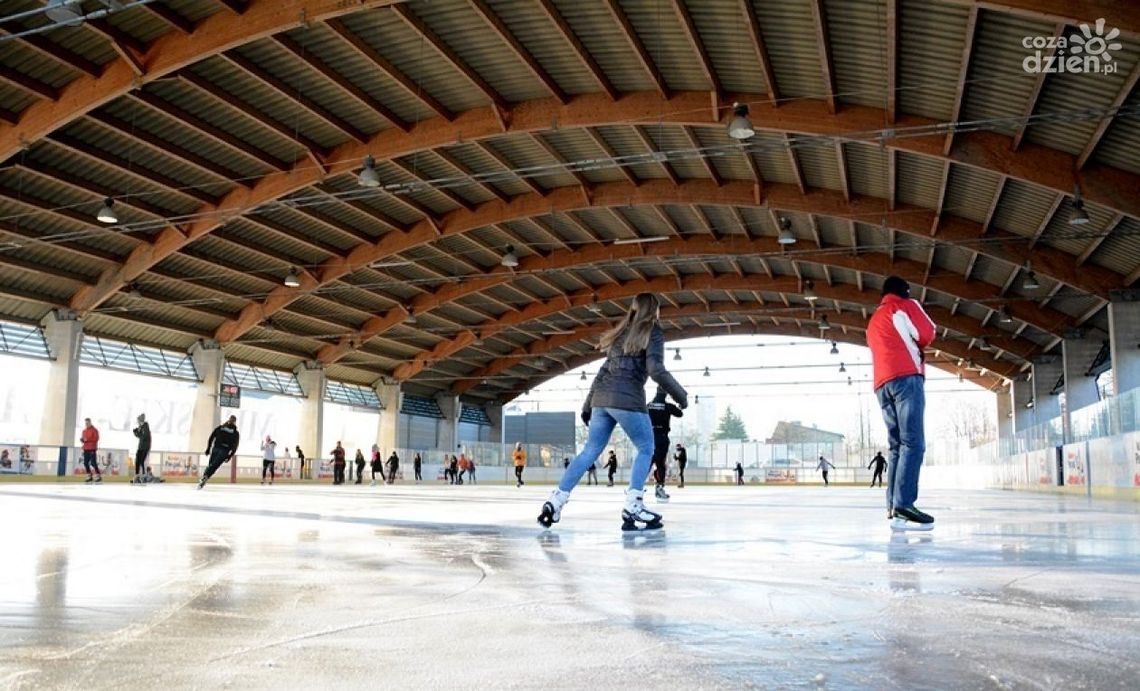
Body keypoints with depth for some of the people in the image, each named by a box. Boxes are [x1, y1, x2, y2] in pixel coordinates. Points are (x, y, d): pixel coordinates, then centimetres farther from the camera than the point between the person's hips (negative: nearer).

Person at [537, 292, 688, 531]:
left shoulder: (623, 332, 23)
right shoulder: (653, 331, 3)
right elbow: (656, 370, -10)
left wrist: (587, 405, 22)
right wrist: (681, 395, 1)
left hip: (602, 397, 7)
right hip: (627, 399, -7)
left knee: (590, 451, 10)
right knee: (646, 449, 7)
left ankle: (555, 501, 5)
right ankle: (633, 507, -3)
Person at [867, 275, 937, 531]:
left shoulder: (873, 321, 31)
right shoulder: (906, 305, 10)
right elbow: (927, 335, -1)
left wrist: (907, 344, 23)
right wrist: (917, 344, 18)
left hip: (882, 384, 8)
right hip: (906, 377, -7)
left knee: (896, 445, 5)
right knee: (913, 442, -15)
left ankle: (893, 507, -3)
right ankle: (903, 506, -27)